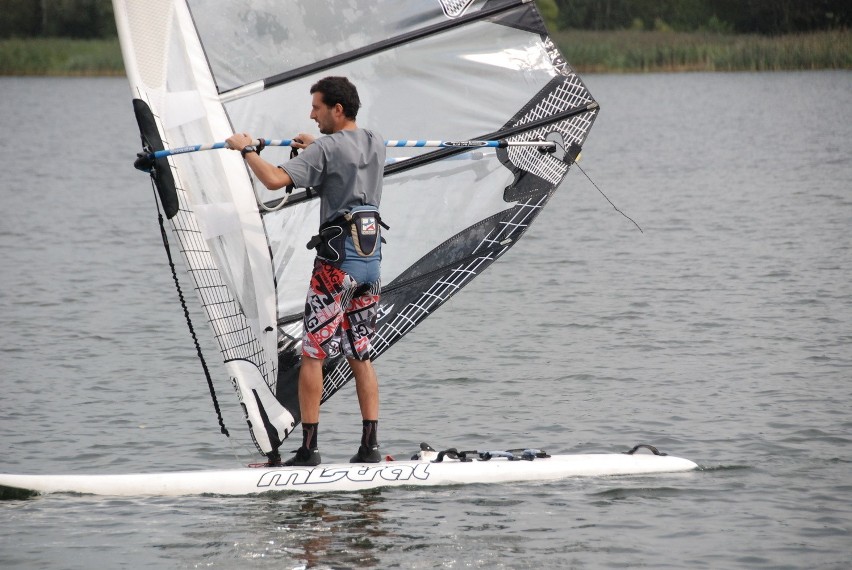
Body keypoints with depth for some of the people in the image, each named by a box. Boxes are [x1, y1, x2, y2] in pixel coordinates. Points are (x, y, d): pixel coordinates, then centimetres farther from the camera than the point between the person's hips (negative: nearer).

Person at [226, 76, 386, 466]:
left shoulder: (325, 150, -12)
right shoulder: (376, 143, 10)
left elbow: (274, 180, -22)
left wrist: (246, 149, -7)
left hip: (337, 261, -7)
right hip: (372, 258, 7)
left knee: (312, 354, -2)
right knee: (361, 356, 11)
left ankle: (308, 449, -4)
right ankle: (369, 447, 6)